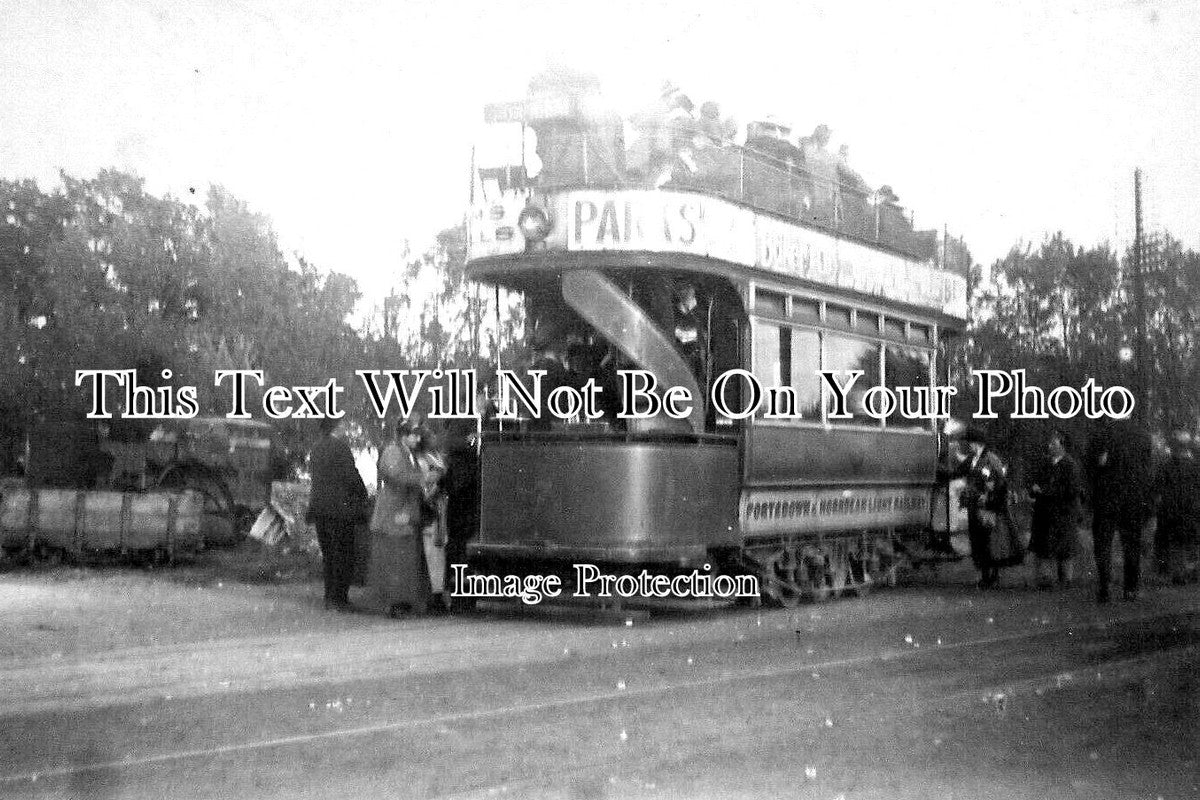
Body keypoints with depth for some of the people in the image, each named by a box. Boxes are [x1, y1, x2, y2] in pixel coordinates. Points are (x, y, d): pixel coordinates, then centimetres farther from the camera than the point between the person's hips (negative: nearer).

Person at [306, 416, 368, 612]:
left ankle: (330, 598, 17)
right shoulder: (340, 447, -13)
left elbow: (316, 479, 14)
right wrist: (363, 496, 1)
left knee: (328, 555, 13)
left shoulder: (315, 450, 11)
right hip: (340, 508, -7)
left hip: (319, 507, 7)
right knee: (343, 555, -1)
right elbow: (351, 476, -13)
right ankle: (338, 599, -2)